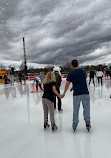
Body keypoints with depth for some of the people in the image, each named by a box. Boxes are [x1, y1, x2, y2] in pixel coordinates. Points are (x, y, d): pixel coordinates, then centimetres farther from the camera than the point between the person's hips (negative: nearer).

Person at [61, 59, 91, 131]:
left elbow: (67, 84, -4)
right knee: (86, 109, 10)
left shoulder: (71, 74, -3)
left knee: (76, 110, 10)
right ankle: (88, 124, 18)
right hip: (85, 93, 2)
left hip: (76, 94, -1)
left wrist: (64, 93, 7)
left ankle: (74, 125, 19)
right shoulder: (83, 71, 8)